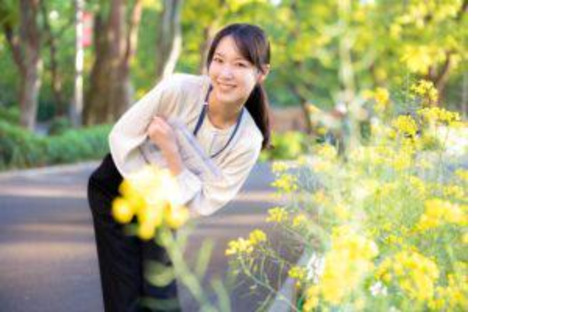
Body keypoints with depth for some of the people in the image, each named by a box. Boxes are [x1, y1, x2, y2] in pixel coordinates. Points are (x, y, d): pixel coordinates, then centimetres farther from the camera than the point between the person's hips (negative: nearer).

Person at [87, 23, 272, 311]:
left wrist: (170, 151, -32)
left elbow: (201, 206, -20)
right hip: (118, 188, -2)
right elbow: (121, 137, -18)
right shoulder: (177, 89, -29)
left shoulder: (248, 141, -22)